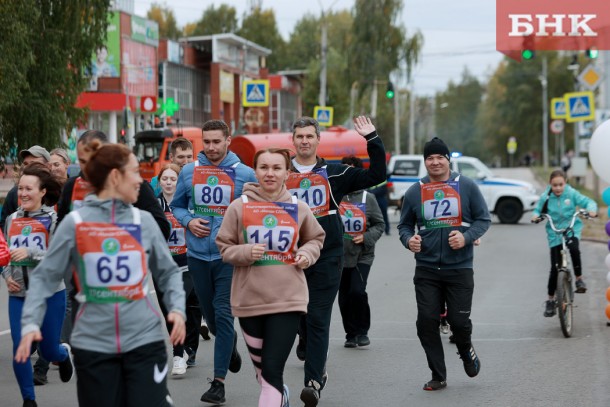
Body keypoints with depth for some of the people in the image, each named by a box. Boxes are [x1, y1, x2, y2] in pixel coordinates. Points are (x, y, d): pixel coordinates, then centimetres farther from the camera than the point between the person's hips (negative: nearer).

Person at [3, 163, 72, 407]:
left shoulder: (53, 218, -8)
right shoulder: (12, 220, 6)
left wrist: (31, 253, -25)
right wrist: (7, 276, -1)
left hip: (50, 294, -3)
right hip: (18, 295, 3)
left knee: (48, 351, 8)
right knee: (20, 350, -4)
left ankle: (64, 354, 45)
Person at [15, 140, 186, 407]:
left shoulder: (144, 221, 4)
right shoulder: (75, 223, -3)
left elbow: (168, 271, 12)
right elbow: (45, 276, -1)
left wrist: (177, 308, -6)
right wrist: (30, 323, -14)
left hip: (144, 340, 1)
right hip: (93, 343, -1)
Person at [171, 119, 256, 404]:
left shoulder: (244, 174, -3)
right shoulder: (189, 172, 3)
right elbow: (176, 206, 14)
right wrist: (188, 221, -5)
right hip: (197, 254, 3)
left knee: (223, 315, -8)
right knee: (209, 314, 15)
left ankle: (219, 382, -4)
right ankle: (230, 344, 47)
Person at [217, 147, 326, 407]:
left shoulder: (298, 208, 1)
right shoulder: (239, 207, -4)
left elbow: (316, 238, 18)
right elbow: (224, 247, 2)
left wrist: (307, 254, -3)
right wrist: (245, 253, -17)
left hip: (287, 299, -1)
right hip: (249, 299, 1)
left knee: (272, 371, -10)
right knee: (260, 366, 17)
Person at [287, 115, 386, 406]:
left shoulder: (334, 173, 5)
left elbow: (377, 175, 2)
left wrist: (373, 139, -5)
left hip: (327, 257, -2)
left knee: (318, 320, -8)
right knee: (299, 315, 14)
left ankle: (313, 382, -9)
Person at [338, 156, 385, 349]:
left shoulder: (368, 198, 2)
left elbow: (379, 224, 7)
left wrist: (366, 237, -8)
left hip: (362, 255, -1)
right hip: (339, 256, 1)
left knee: (357, 291, -16)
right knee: (344, 297, 7)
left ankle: (362, 331, 2)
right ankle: (351, 334, 23)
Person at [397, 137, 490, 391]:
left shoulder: (466, 186, 1)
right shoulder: (414, 191, 6)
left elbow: (483, 219, 3)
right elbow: (404, 225, 14)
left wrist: (466, 238, -14)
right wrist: (408, 240, -9)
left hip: (459, 268, -2)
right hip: (426, 269, 2)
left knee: (459, 321, -3)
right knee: (426, 322, -3)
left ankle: (466, 351, 33)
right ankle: (438, 376, 12)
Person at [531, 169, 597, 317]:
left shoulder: (572, 194, -9)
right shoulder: (545, 197, -6)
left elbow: (588, 201, -7)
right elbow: (538, 210, 4)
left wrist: (591, 209, -28)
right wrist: (535, 216, -19)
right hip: (555, 234, 1)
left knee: (574, 249, -34)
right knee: (555, 268, -1)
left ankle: (579, 279, -11)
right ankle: (551, 300, 14)